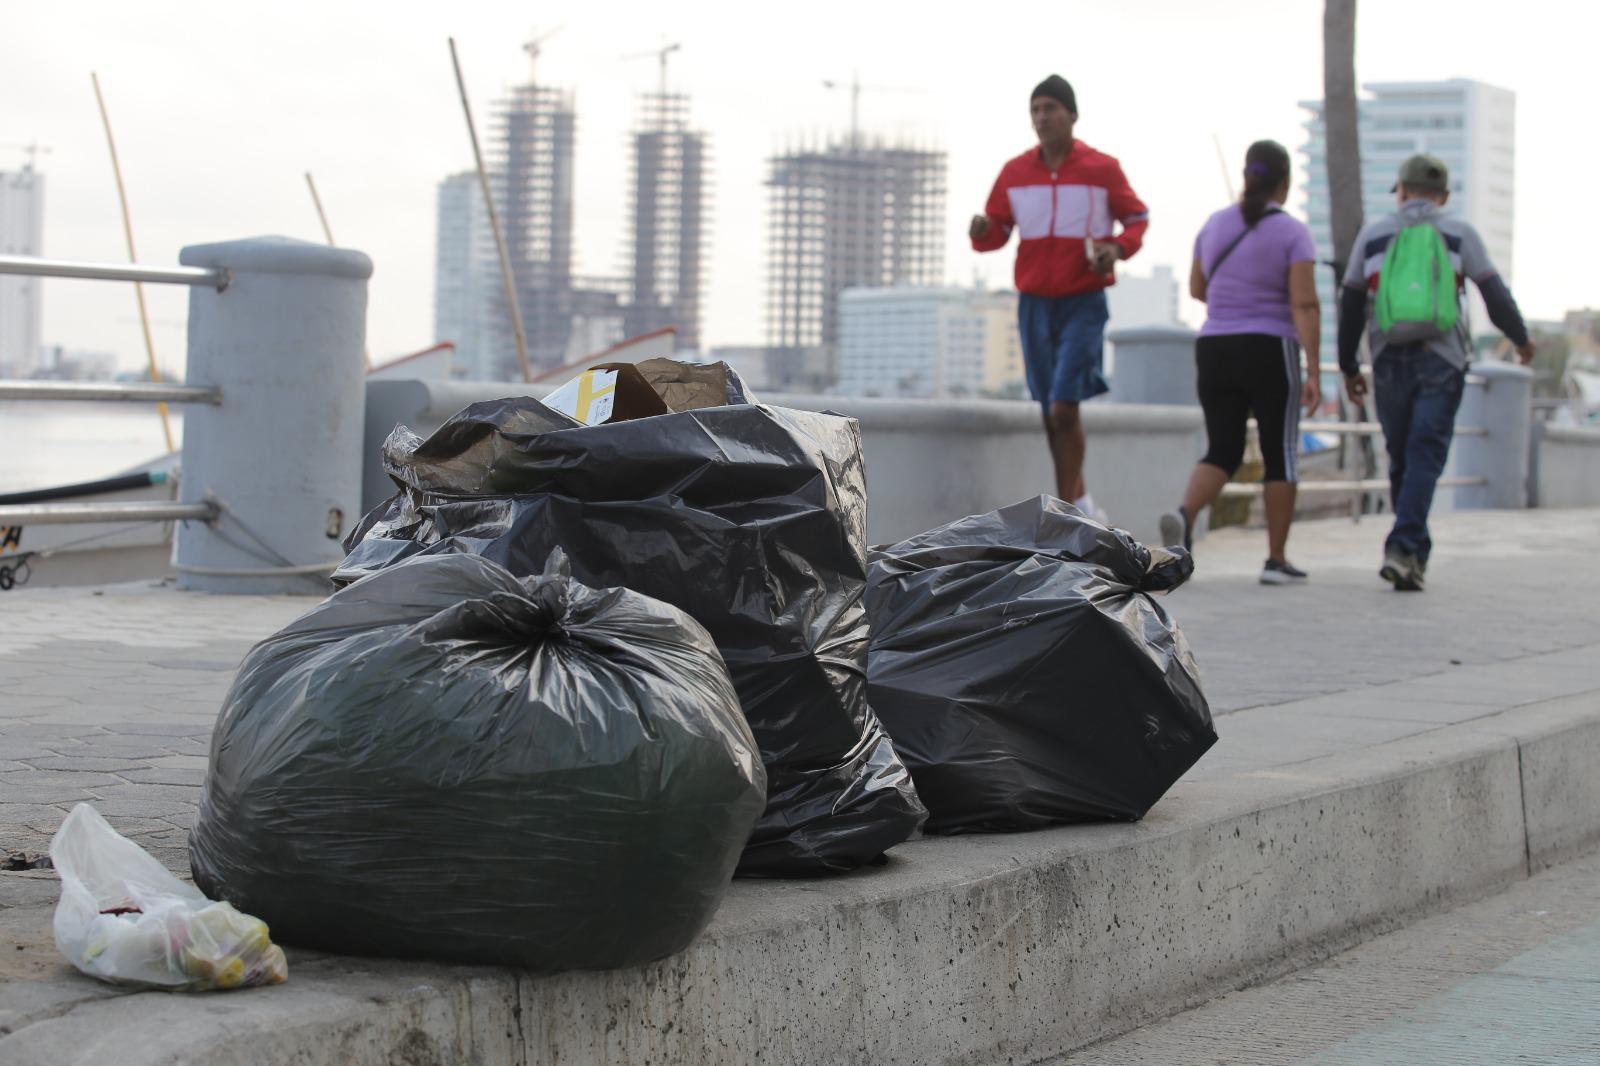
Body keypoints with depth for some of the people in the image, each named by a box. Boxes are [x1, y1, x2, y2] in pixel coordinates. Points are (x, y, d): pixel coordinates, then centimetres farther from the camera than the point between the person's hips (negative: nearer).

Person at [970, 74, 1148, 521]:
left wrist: (1118, 248, -13)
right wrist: (981, 231, -13)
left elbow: (1137, 219, 8)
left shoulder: (1102, 169, -2)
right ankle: (1080, 502, 24)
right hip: (1034, 302, 4)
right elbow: (997, 232, 10)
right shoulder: (1014, 172, 6)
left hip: (1084, 303, -4)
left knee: (1064, 407, -15)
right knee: (1052, 412, 9)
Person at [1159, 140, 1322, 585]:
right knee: (1280, 455, 8)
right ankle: (1276, 560, 8)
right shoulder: (1293, 233, -8)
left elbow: (1197, 289, 17)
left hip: (1214, 349, 4)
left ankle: (1184, 515, -22)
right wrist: (1314, 372, -16)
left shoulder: (1215, 224, 7)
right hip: (1269, 352, -4)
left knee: (1222, 452, 7)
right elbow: (1305, 305, -15)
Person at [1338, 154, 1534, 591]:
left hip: (1390, 362, 2)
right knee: (1425, 458, -5)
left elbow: (1351, 304, 8)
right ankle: (1402, 548, -21)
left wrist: (1349, 368, 16)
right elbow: (1495, 292, 3)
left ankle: (1416, 554, 19)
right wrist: (1520, 338, 20)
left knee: (1402, 460, 14)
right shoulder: (1459, 233, 4)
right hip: (1441, 360, -2)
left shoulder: (1373, 235, 9)